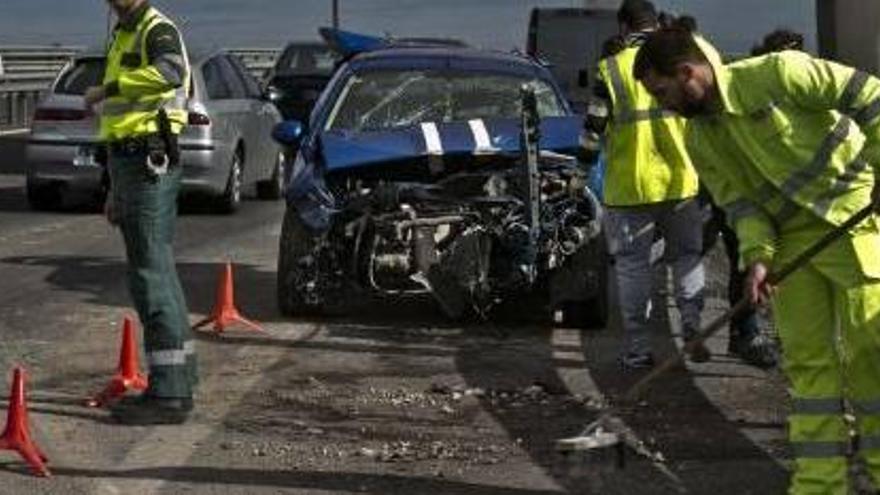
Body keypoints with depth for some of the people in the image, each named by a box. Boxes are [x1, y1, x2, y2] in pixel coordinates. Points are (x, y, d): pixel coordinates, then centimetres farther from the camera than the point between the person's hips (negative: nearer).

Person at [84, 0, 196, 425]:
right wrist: (116, 188, 26)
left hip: (150, 166, -10)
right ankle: (176, 382, 20)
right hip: (130, 162, 10)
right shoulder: (123, 39, 22)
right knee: (157, 274, 13)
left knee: (150, 274, -11)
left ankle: (169, 394, -11)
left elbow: (169, 72, -35)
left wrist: (108, 88, -25)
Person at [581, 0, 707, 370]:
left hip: (629, 185, -2)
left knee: (633, 266, 6)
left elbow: (592, 135, -8)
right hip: (680, 180, 2)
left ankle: (638, 349, 7)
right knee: (687, 256, 16)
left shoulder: (611, 69, -6)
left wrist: (596, 139, 12)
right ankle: (692, 326, 3)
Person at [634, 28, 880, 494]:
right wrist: (758, 256, -13)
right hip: (791, 237, 6)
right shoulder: (699, 139, 6)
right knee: (806, 357, 3)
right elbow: (738, 200, 3)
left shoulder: (777, 73, -17)